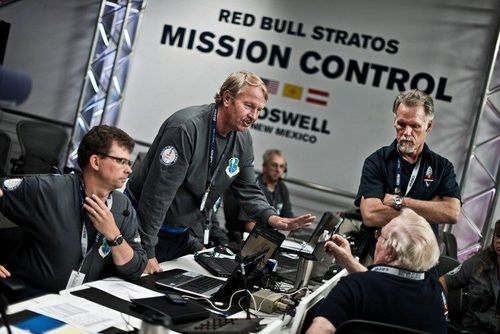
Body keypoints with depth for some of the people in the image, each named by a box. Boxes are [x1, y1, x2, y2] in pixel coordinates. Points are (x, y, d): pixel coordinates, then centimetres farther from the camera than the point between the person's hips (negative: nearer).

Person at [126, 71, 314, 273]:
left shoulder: (243, 140, -3)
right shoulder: (187, 128, -27)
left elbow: (248, 190, 5)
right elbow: (158, 191, -28)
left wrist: (272, 218, -15)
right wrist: (147, 252, -27)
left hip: (187, 234, 7)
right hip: (147, 227, -7)